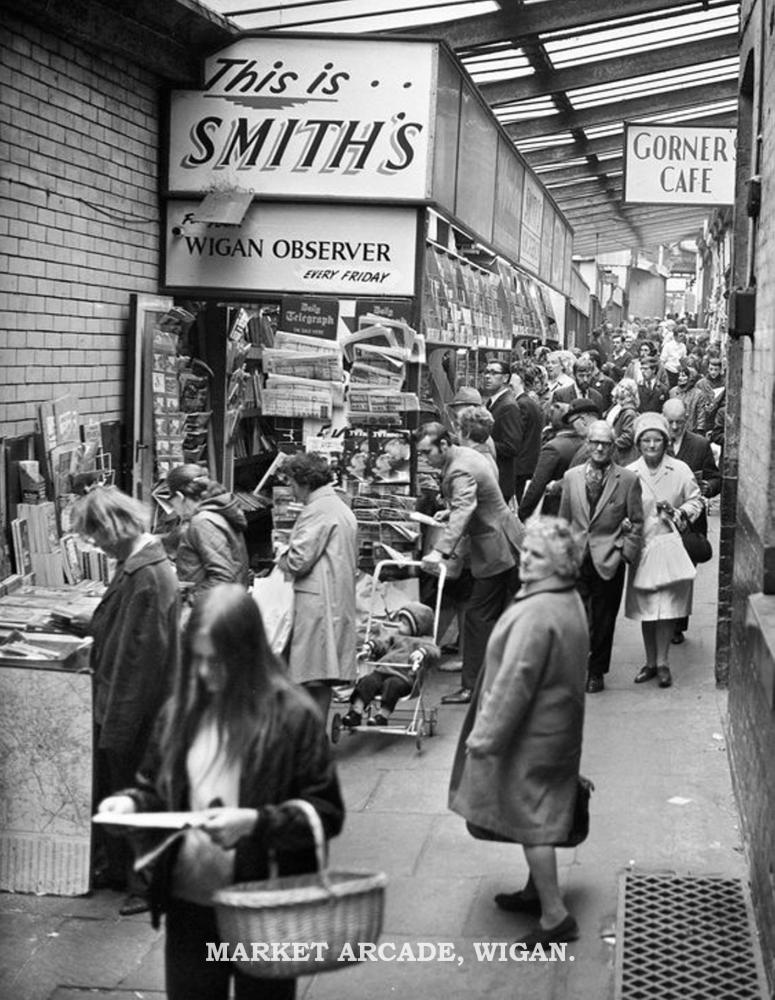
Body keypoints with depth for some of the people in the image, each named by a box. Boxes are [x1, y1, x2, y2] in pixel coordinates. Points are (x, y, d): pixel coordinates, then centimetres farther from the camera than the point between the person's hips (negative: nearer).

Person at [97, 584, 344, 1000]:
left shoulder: (292, 716, -12)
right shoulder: (182, 710, 1)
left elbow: (326, 813, -10)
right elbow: (156, 790, 14)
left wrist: (257, 822, -24)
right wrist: (130, 801, -8)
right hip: (190, 904, 4)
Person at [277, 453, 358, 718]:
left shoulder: (318, 510, -12)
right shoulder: (342, 508, 19)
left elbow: (298, 561, -18)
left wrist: (283, 557, 5)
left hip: (317, 599, -10)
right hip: (340, 599, 10)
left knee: (314, 678, -7)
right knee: (322, 675, 11)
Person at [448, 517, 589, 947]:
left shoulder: (537, 613, -27)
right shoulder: (569, 601, 6)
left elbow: (515, 681, -26)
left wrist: (486, 735, -17)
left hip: (532, 734, -10)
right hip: (557, 725, 10)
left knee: (530, 819, 0)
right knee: (537, 815, 22)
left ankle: (555, 915, 6)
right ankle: (537, 891, 36)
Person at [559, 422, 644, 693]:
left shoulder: (628, 480, 0)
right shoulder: (571, 477, 8)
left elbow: (637, 522, 3)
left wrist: (626, 553, -5)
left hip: (609, 561, -1)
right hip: (575, 559, 2)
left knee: (603, 621, 7)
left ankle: (596, 673, 22)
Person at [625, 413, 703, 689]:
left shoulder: (680, 470, -3)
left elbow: (695, 501, 5)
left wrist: (678, 513, -12)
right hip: (641, 548, 1)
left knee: (666, 607, -2)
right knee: (644, 607, 7)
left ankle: (662, 663, 9)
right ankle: (650, 661, 20)